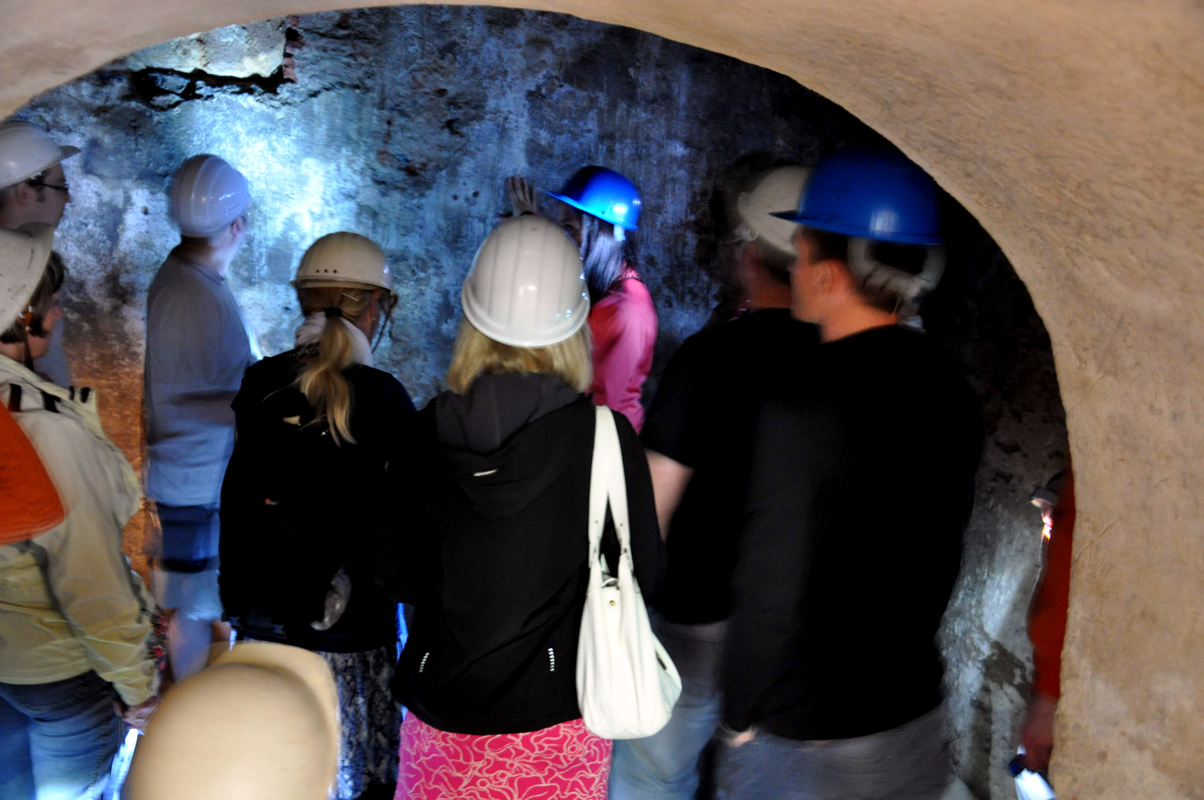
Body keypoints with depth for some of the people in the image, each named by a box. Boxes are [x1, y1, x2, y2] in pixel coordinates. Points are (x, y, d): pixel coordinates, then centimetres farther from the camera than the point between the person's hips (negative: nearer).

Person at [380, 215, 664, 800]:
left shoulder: (427, 433, -11)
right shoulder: (603, 435, -18)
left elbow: (397, 576, -1)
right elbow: (642, 573, -8)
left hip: (442, 711, 2)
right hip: (557, 708, -2)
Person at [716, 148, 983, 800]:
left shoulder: (803, 410, -25)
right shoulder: (950, 395, -2)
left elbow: (772, 595, -21)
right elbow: (944, 556, 8)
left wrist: (740, 717, -6)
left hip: (804, 744, -6)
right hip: (918, 718, 7)